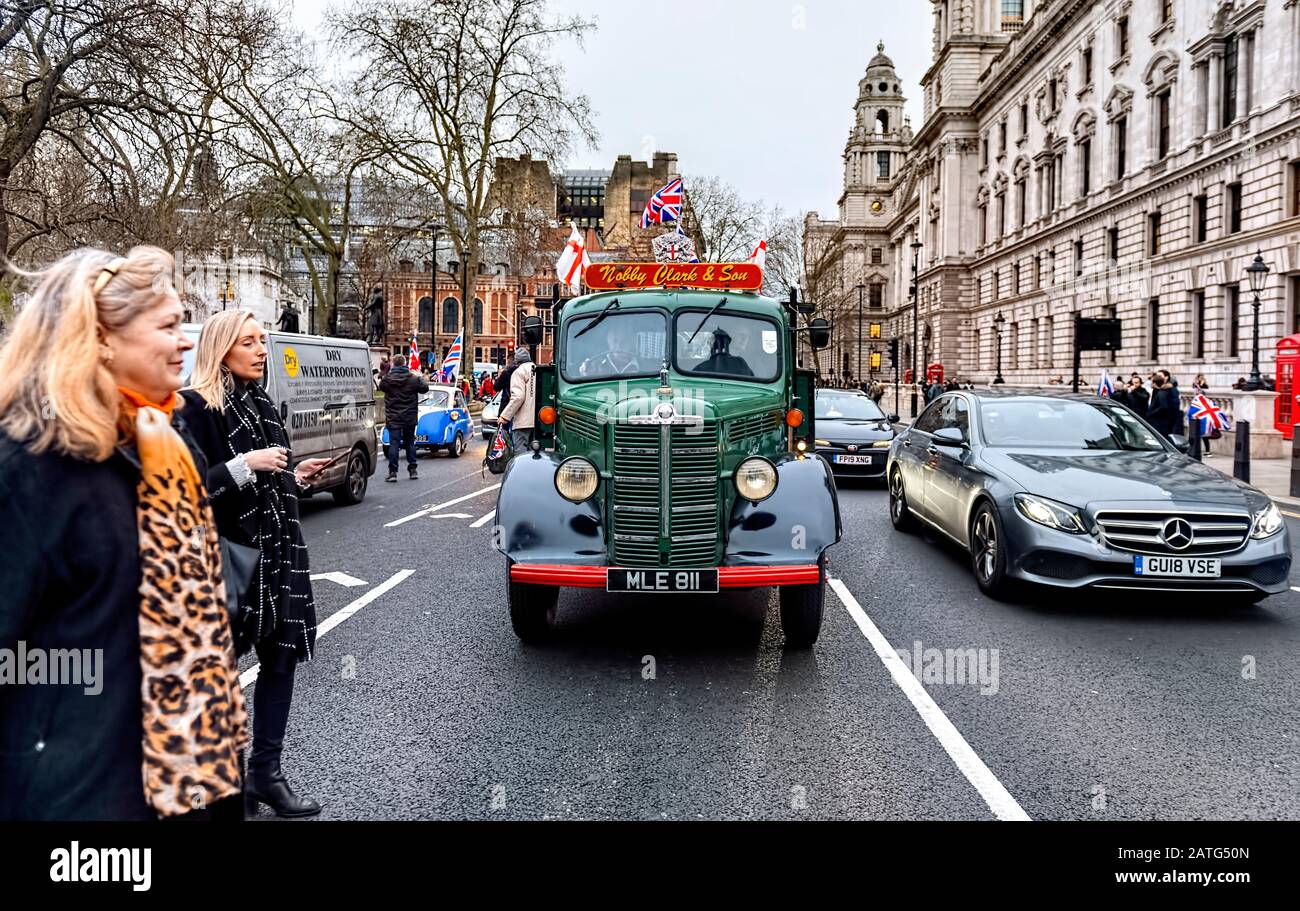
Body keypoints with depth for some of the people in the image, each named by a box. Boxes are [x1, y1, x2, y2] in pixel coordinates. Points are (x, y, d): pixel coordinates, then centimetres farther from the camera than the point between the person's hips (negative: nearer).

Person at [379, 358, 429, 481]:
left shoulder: (387, 379, -8)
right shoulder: (413, 379, -8)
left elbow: (381, 387, 12)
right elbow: (425, 388, 6)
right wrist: (423, 379, 26)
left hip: (393, 419, -1)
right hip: (410, 418, 1)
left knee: (394, 444, -2)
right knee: (410, 443, 14)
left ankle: (393, 472, -8)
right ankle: (413, 470, 17)